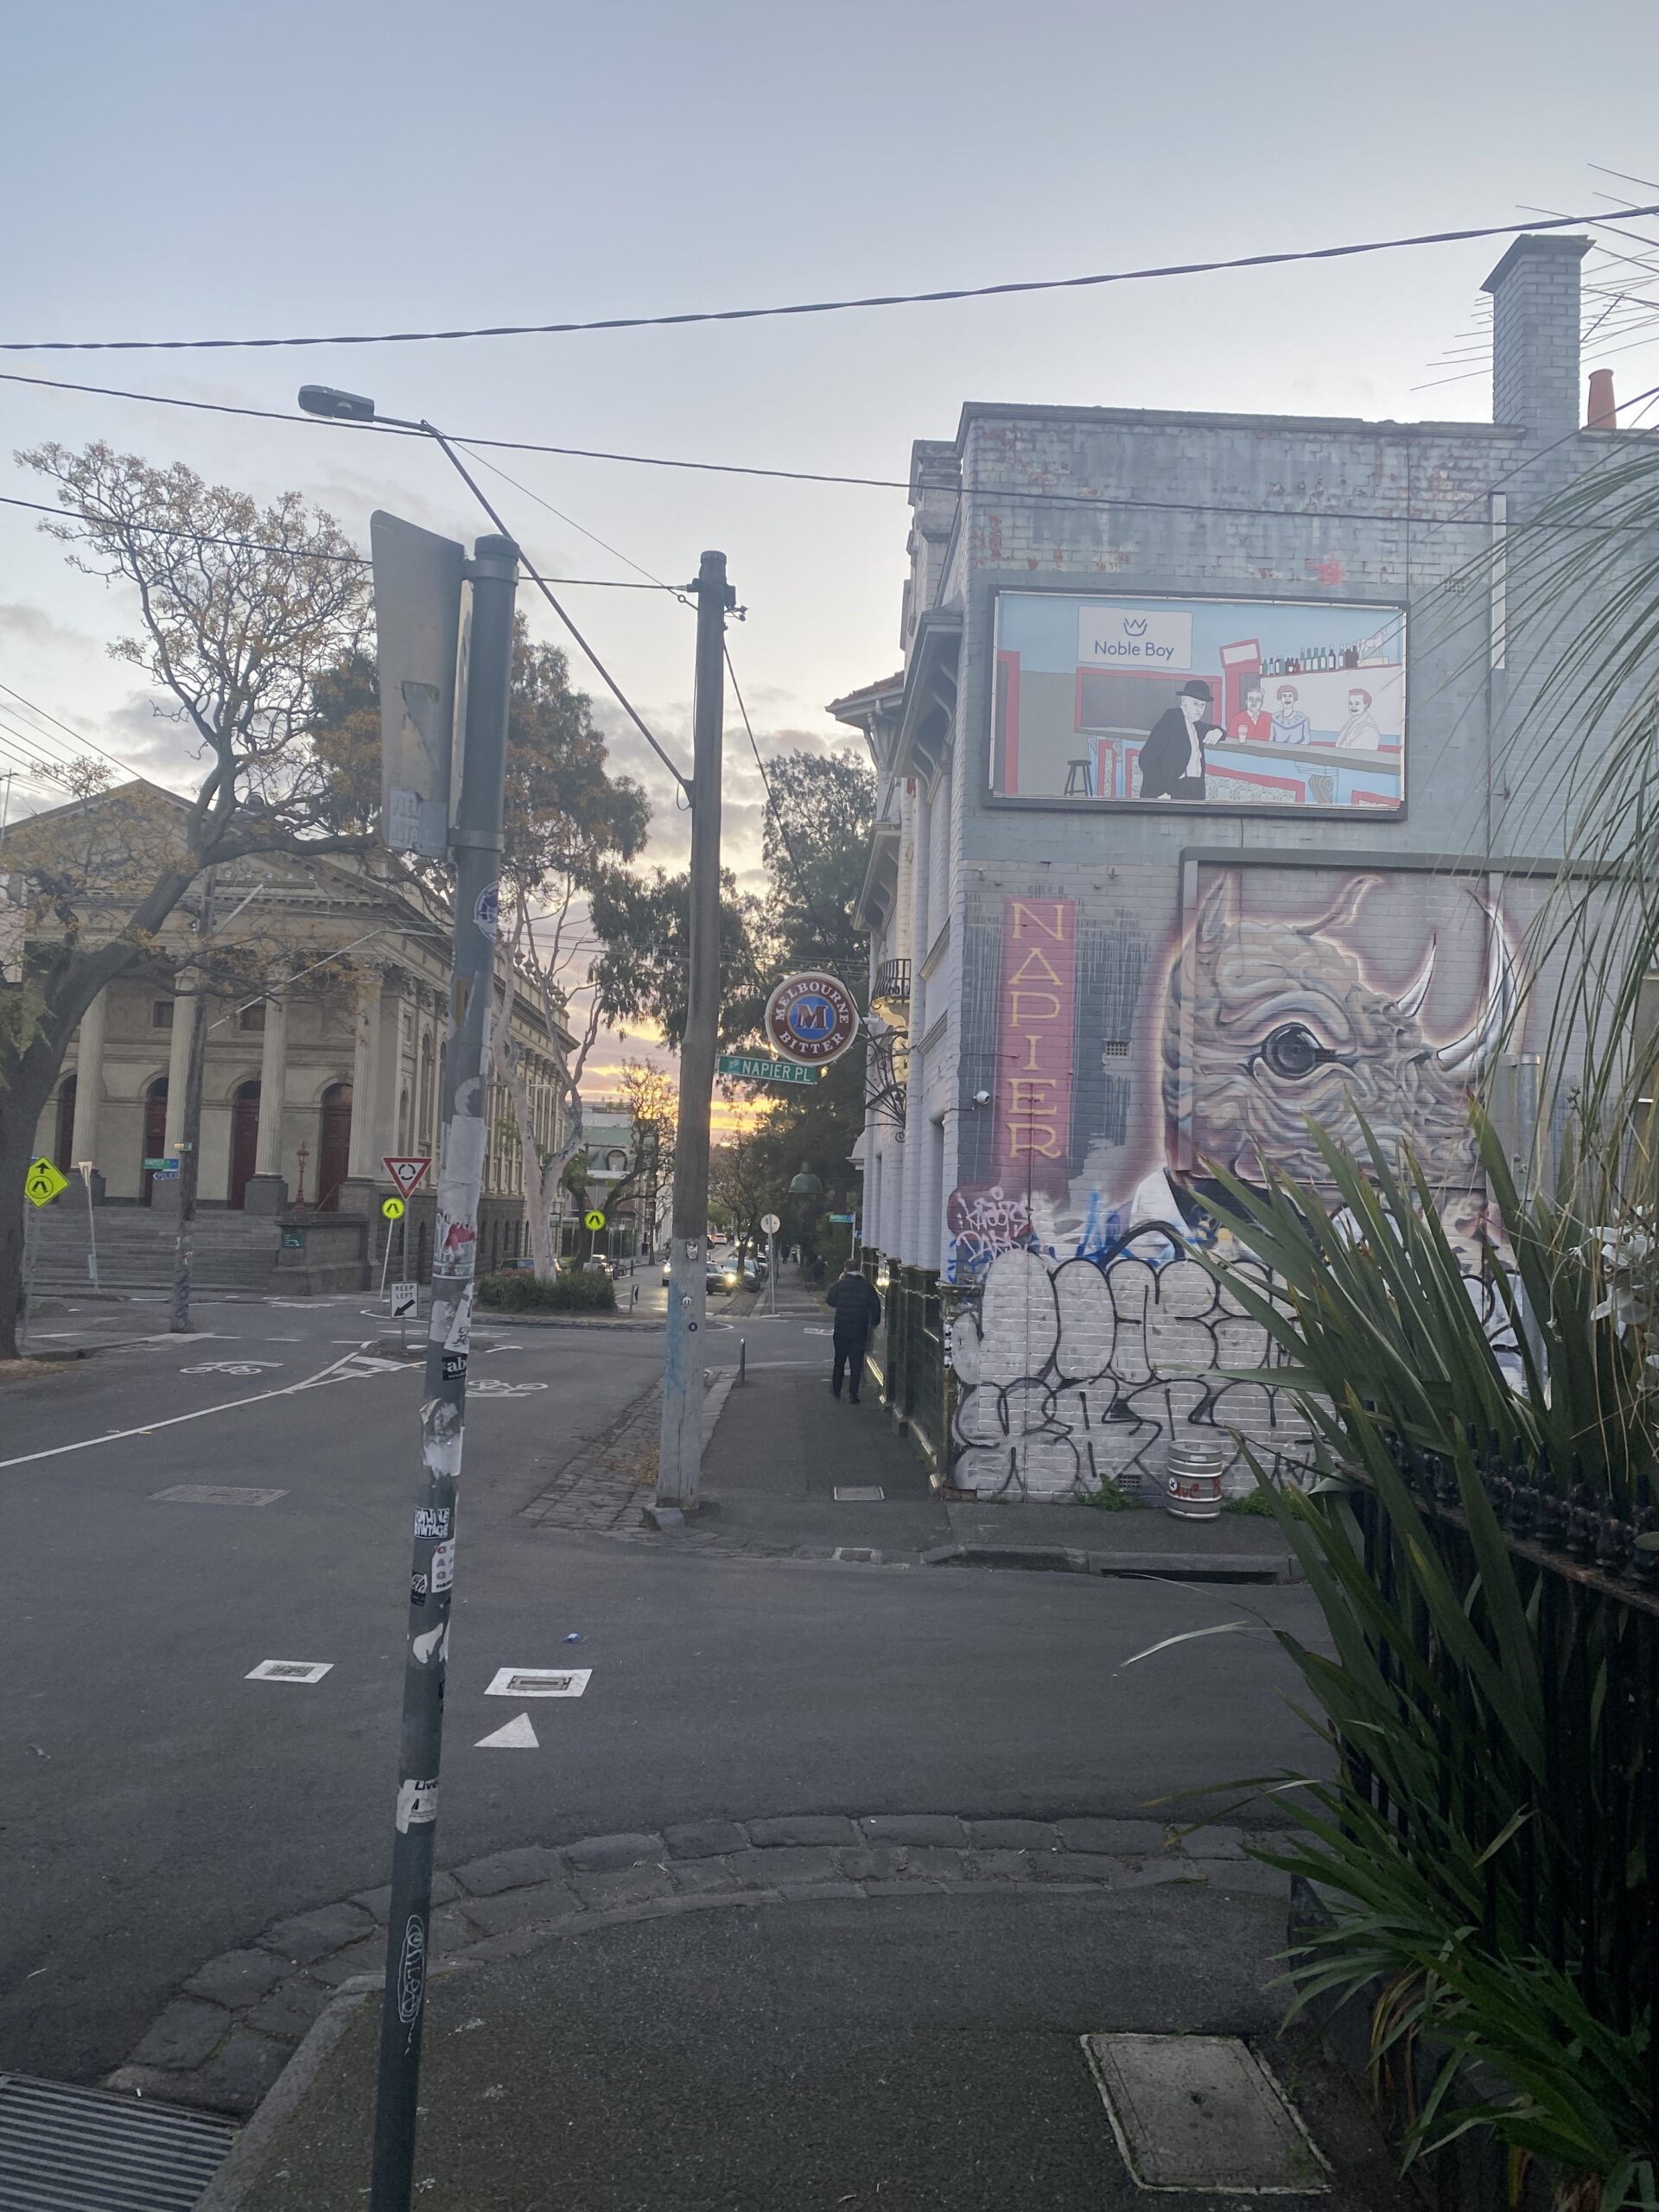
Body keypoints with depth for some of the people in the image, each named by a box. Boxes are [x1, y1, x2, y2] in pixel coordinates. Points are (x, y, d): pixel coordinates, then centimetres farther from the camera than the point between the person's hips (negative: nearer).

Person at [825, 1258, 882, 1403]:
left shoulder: (840, 1284, -8)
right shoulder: (867, 1287, -4)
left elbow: (830, 1302, 6)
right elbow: (876, 1308, -1)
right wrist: (874, 1323, 15)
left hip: (841, 1329, 0)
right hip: (860, 1331, 0)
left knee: (839, 1360, 16)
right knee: (856, 1363, 5)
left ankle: (836, 1390, 25)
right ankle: (853, 1393, 2)